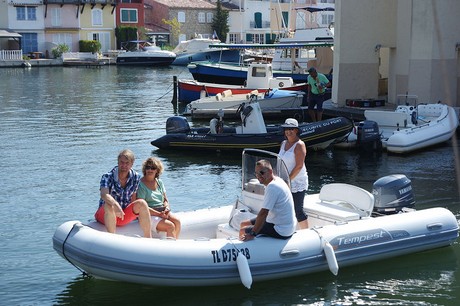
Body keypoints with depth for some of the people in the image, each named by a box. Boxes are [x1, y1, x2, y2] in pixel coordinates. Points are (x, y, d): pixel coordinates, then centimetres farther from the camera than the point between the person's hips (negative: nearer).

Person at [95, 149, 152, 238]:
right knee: (109, 206, -36)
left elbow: (133, 200, 3)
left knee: (142, 203, -20)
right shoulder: (107, 177, -16)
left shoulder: (135, 177, -2)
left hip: (124, 215, 4)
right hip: (104, 215, -4)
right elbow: (104, 195, -35)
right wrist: (116, 205, -53)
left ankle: (148, 239, -20)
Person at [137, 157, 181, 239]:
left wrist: (166, 208, -7)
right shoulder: (141, 184, -8)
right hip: (149, 214, -7)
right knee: (170, 226, -24)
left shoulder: (159, 182, 13)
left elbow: (165, 200, 17)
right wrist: (159, 214, -20)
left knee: (177, 221, -19)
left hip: (162, 211, 7)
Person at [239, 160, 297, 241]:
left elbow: (263, 213, -25)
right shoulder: (277, 180, 6)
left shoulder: (272, 187, -24)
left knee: (243, 231, -8)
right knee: (243, 224, 16)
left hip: (282, 231, -10)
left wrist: (252, 234, -22)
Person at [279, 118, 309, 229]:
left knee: (298, 210, -4)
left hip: (297, 183, -7)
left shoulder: (299, 145, -12)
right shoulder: (283, 144, 11)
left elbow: (299, 166, -17)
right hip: (285, 183, 7)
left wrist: (288, 179, -18)